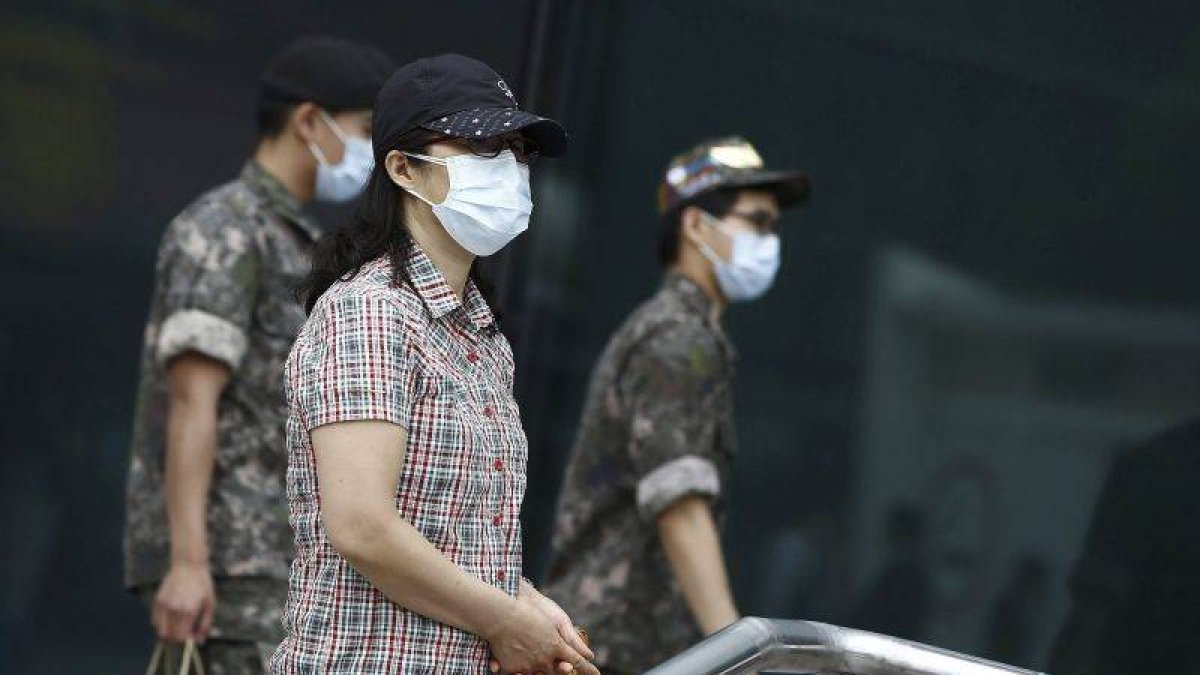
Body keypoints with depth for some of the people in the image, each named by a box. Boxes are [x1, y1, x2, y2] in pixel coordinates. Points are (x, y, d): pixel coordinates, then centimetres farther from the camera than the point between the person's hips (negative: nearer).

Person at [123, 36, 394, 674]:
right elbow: (191, 402, -20)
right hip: (215, 555, -10)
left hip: (261, 560, 10)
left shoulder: (289, 248, 22)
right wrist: (188, 562, -27)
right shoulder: (220, 233, -10)